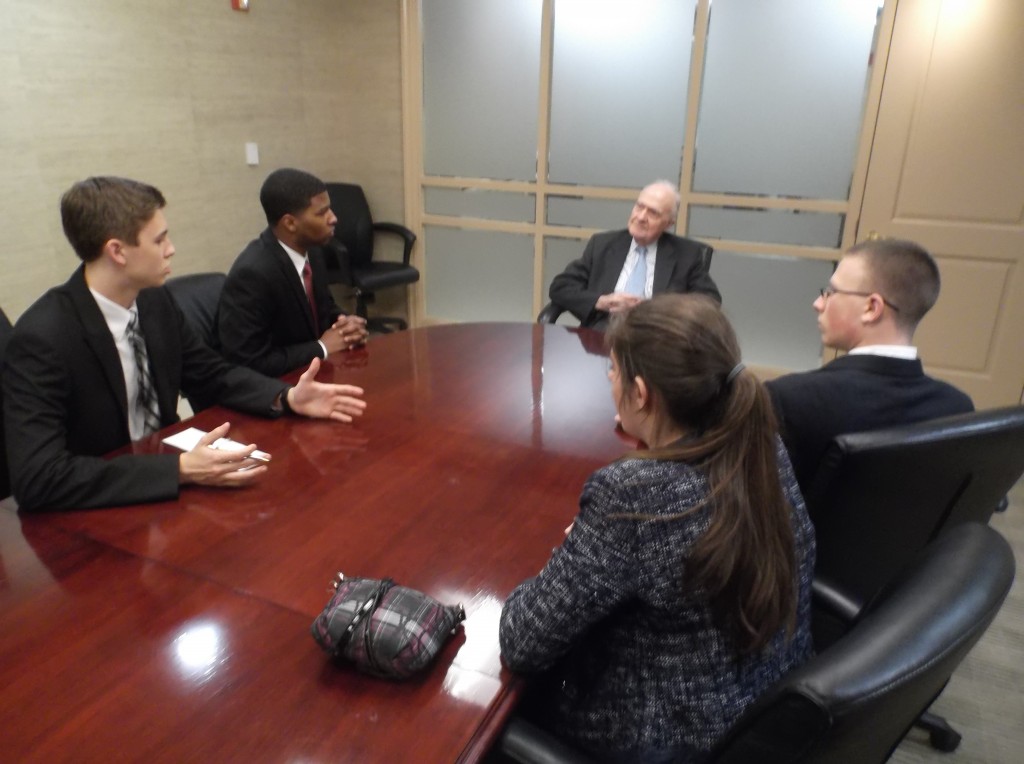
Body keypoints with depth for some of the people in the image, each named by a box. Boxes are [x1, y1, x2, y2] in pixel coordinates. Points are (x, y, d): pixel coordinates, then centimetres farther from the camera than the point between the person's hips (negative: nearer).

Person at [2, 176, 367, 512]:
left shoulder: (156, 301, -3)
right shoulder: (42, 339, -22)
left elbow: (211, 373, 10)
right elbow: (36, 479, -27)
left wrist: (288, 397, -8)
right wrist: (179, 470, -34)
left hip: (161, 467, 7)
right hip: (95, 511, -6)